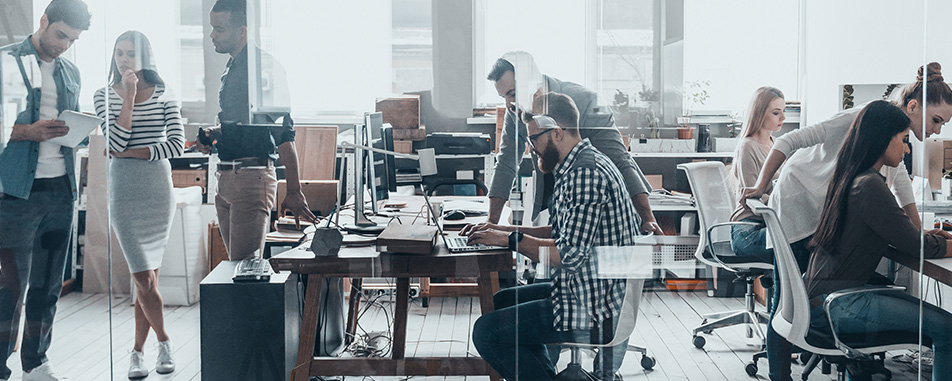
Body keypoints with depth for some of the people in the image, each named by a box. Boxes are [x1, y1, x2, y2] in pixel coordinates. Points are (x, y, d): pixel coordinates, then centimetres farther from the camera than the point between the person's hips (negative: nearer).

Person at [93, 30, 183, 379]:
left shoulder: (162, 94, 5)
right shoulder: (105, 95, 4)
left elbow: (177, 144, -5)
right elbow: (115, 142, -10)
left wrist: (131, 152, -8)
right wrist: (129, 97, -11)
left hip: (159, 189, 1)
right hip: (123, 191, -1)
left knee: (147, 276, 4)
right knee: (144, 278, -7)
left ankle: (137, 351, 15)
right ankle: (164, 342, 12)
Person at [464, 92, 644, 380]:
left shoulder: (586, 173, -22)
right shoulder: (578, 167, 12)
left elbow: (570, 255, -26)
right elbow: (563, 233, 20)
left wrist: (511, 239, -14)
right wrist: (502, 230, 13)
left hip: (595, 312, -11)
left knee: (486, 332, -11)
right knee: (501, 302, 24)